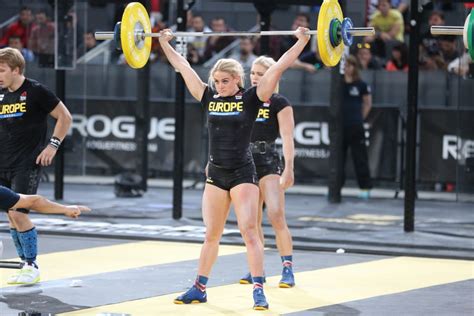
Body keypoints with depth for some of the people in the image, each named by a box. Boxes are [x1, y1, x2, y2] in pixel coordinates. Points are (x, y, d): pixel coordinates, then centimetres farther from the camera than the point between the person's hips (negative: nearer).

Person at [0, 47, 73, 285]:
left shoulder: (35, 91, -9)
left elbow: (65, 117, -4)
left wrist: (53, 145, -10)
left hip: (26, 165, -7)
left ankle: (32, 266, -2)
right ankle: (25, 265, 16)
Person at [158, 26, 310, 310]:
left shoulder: (251, 99, -6)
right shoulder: (209, 98, 5)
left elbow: (278, 68, -9)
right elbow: (184, 68, 12)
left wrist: (302, 41, -12)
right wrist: (165, 43, 18)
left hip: (243, 174, -4)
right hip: (216, 175, 4)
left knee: (249, 230, -11)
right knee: (211, 235, 12)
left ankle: (259, 291, -10)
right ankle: (199, 288, 19)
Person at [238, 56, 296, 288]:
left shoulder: (278, 102, -4)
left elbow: (287, 137, -10)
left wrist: (289, 169, -19)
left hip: (268, 163, -5)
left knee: (276, 215, -15)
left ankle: (288, 269, -8)